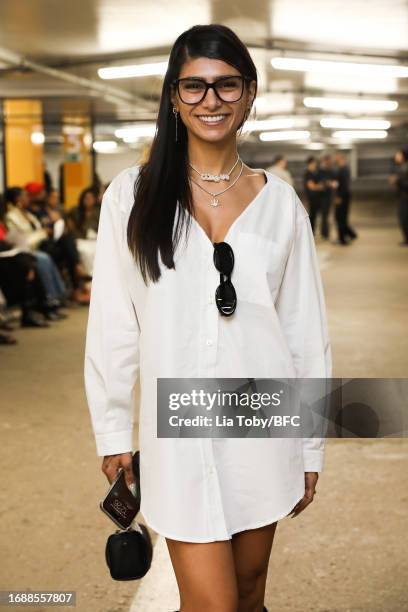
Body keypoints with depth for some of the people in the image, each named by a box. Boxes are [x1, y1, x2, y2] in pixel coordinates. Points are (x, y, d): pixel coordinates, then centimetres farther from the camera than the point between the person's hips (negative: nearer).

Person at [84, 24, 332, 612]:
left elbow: (306, 329, 4)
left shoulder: (279, 200, 1)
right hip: (179, 431, -2)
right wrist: (114, 432, 1)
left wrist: (311, 446, 6)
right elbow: (112, 326, 0)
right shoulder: (133, 195, -4)